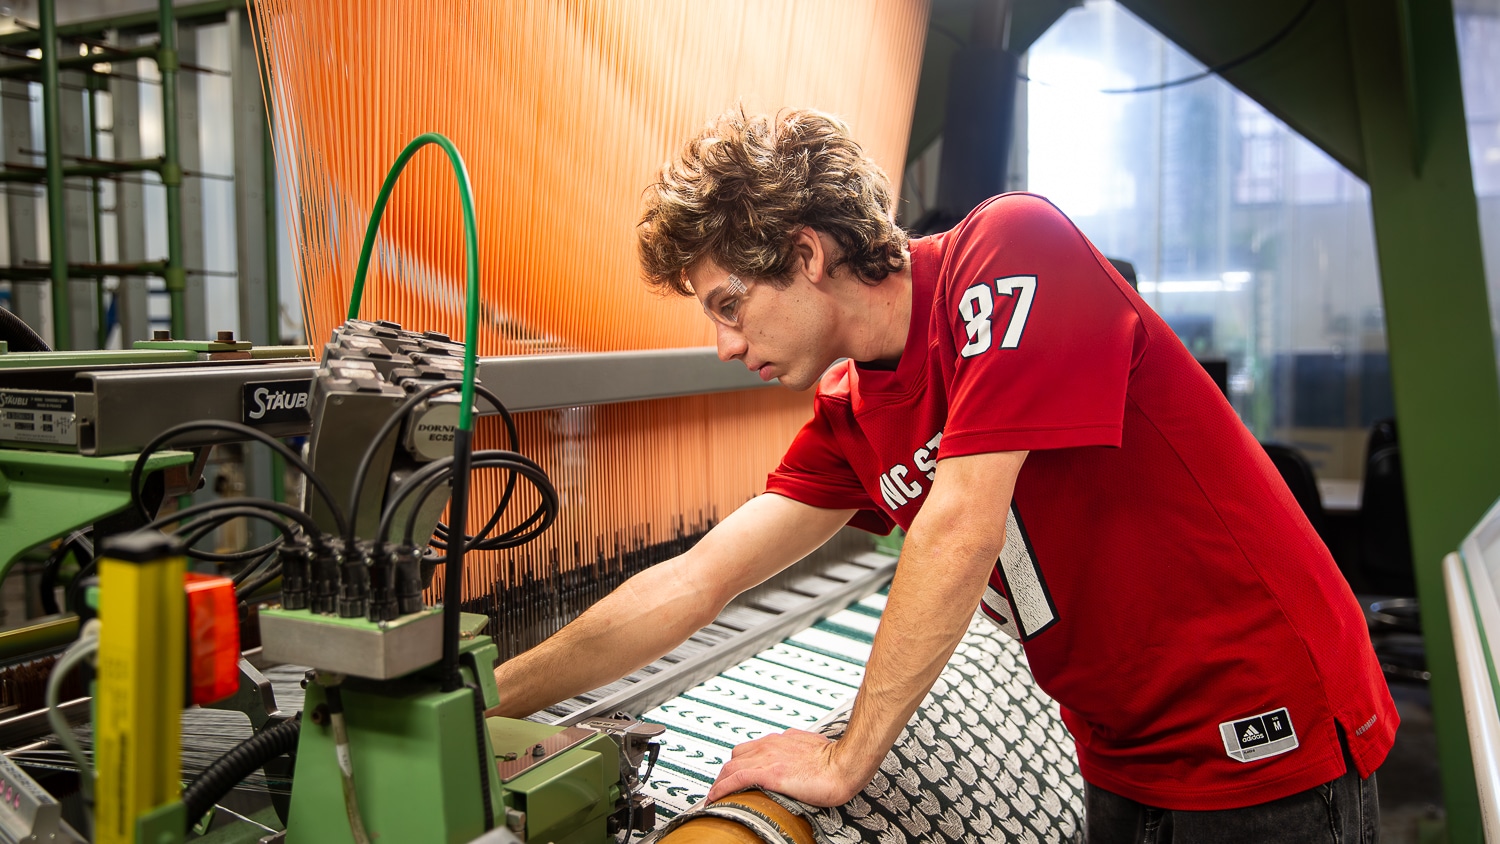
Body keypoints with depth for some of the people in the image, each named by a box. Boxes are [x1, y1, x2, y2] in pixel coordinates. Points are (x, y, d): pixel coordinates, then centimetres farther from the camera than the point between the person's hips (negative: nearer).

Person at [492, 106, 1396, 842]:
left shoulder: (1011, 248, -20)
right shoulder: (850, 418, 1)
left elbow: (960, 529, -27)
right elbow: (693, 584, 3)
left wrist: (843, 760, -18)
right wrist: (481, 701, 4)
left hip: (1271, 741, -6)